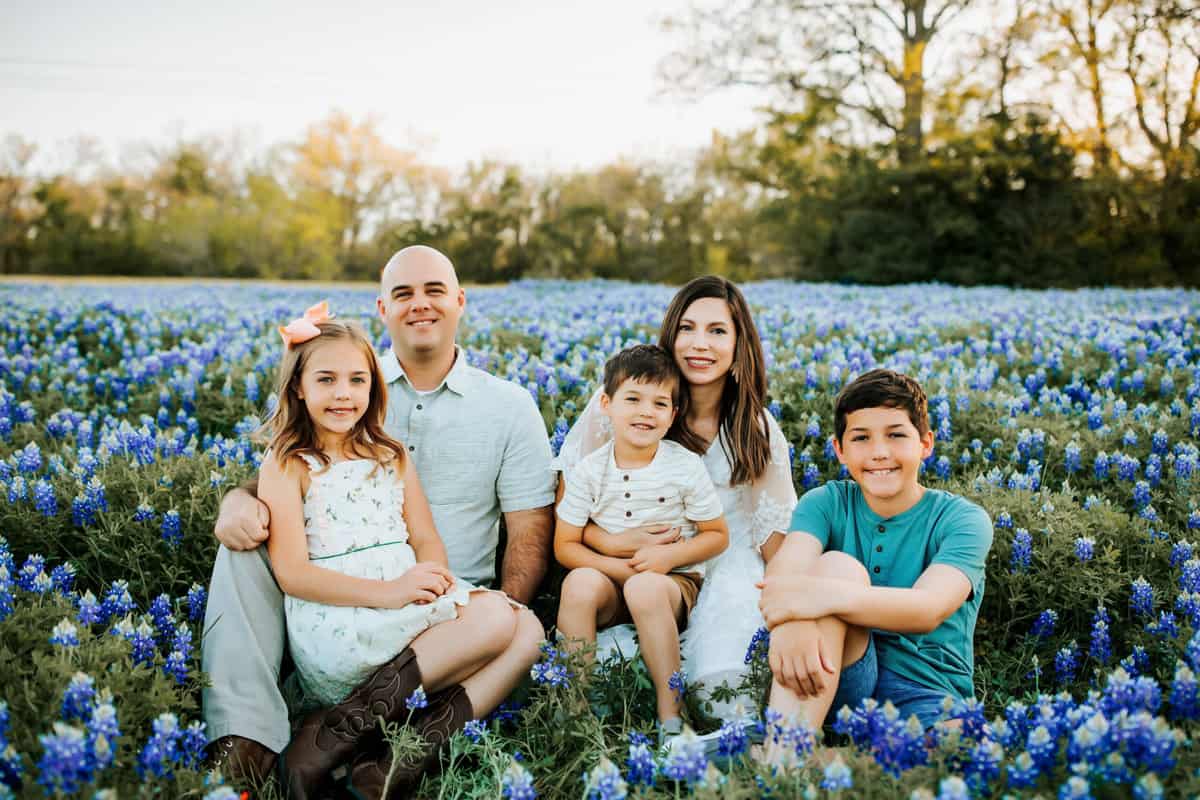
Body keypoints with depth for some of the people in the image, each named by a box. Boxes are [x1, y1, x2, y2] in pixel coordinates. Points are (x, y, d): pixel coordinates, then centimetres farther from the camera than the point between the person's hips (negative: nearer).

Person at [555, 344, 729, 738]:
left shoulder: (687, 467, -4)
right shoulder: (587, 471, -1)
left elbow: (717, 535, 2)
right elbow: (565, 546, 0)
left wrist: (669, 556, -16)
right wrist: (616, 567, -16)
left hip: (674, 580, -2)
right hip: (609, 578, 2)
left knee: (645, 588, -36)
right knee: (580, 582, -32)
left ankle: (670, 713, -25)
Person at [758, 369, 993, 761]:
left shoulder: (963, 519, -3)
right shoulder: (826, 503, 4)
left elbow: (929, 609, -23)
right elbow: (787, 567, -18)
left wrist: (826, 596, -40)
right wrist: (791, 625, -43)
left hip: (927, 691, -2)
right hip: (834, 679, 2)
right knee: (839, 565, -27)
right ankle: (780, 760, -35)